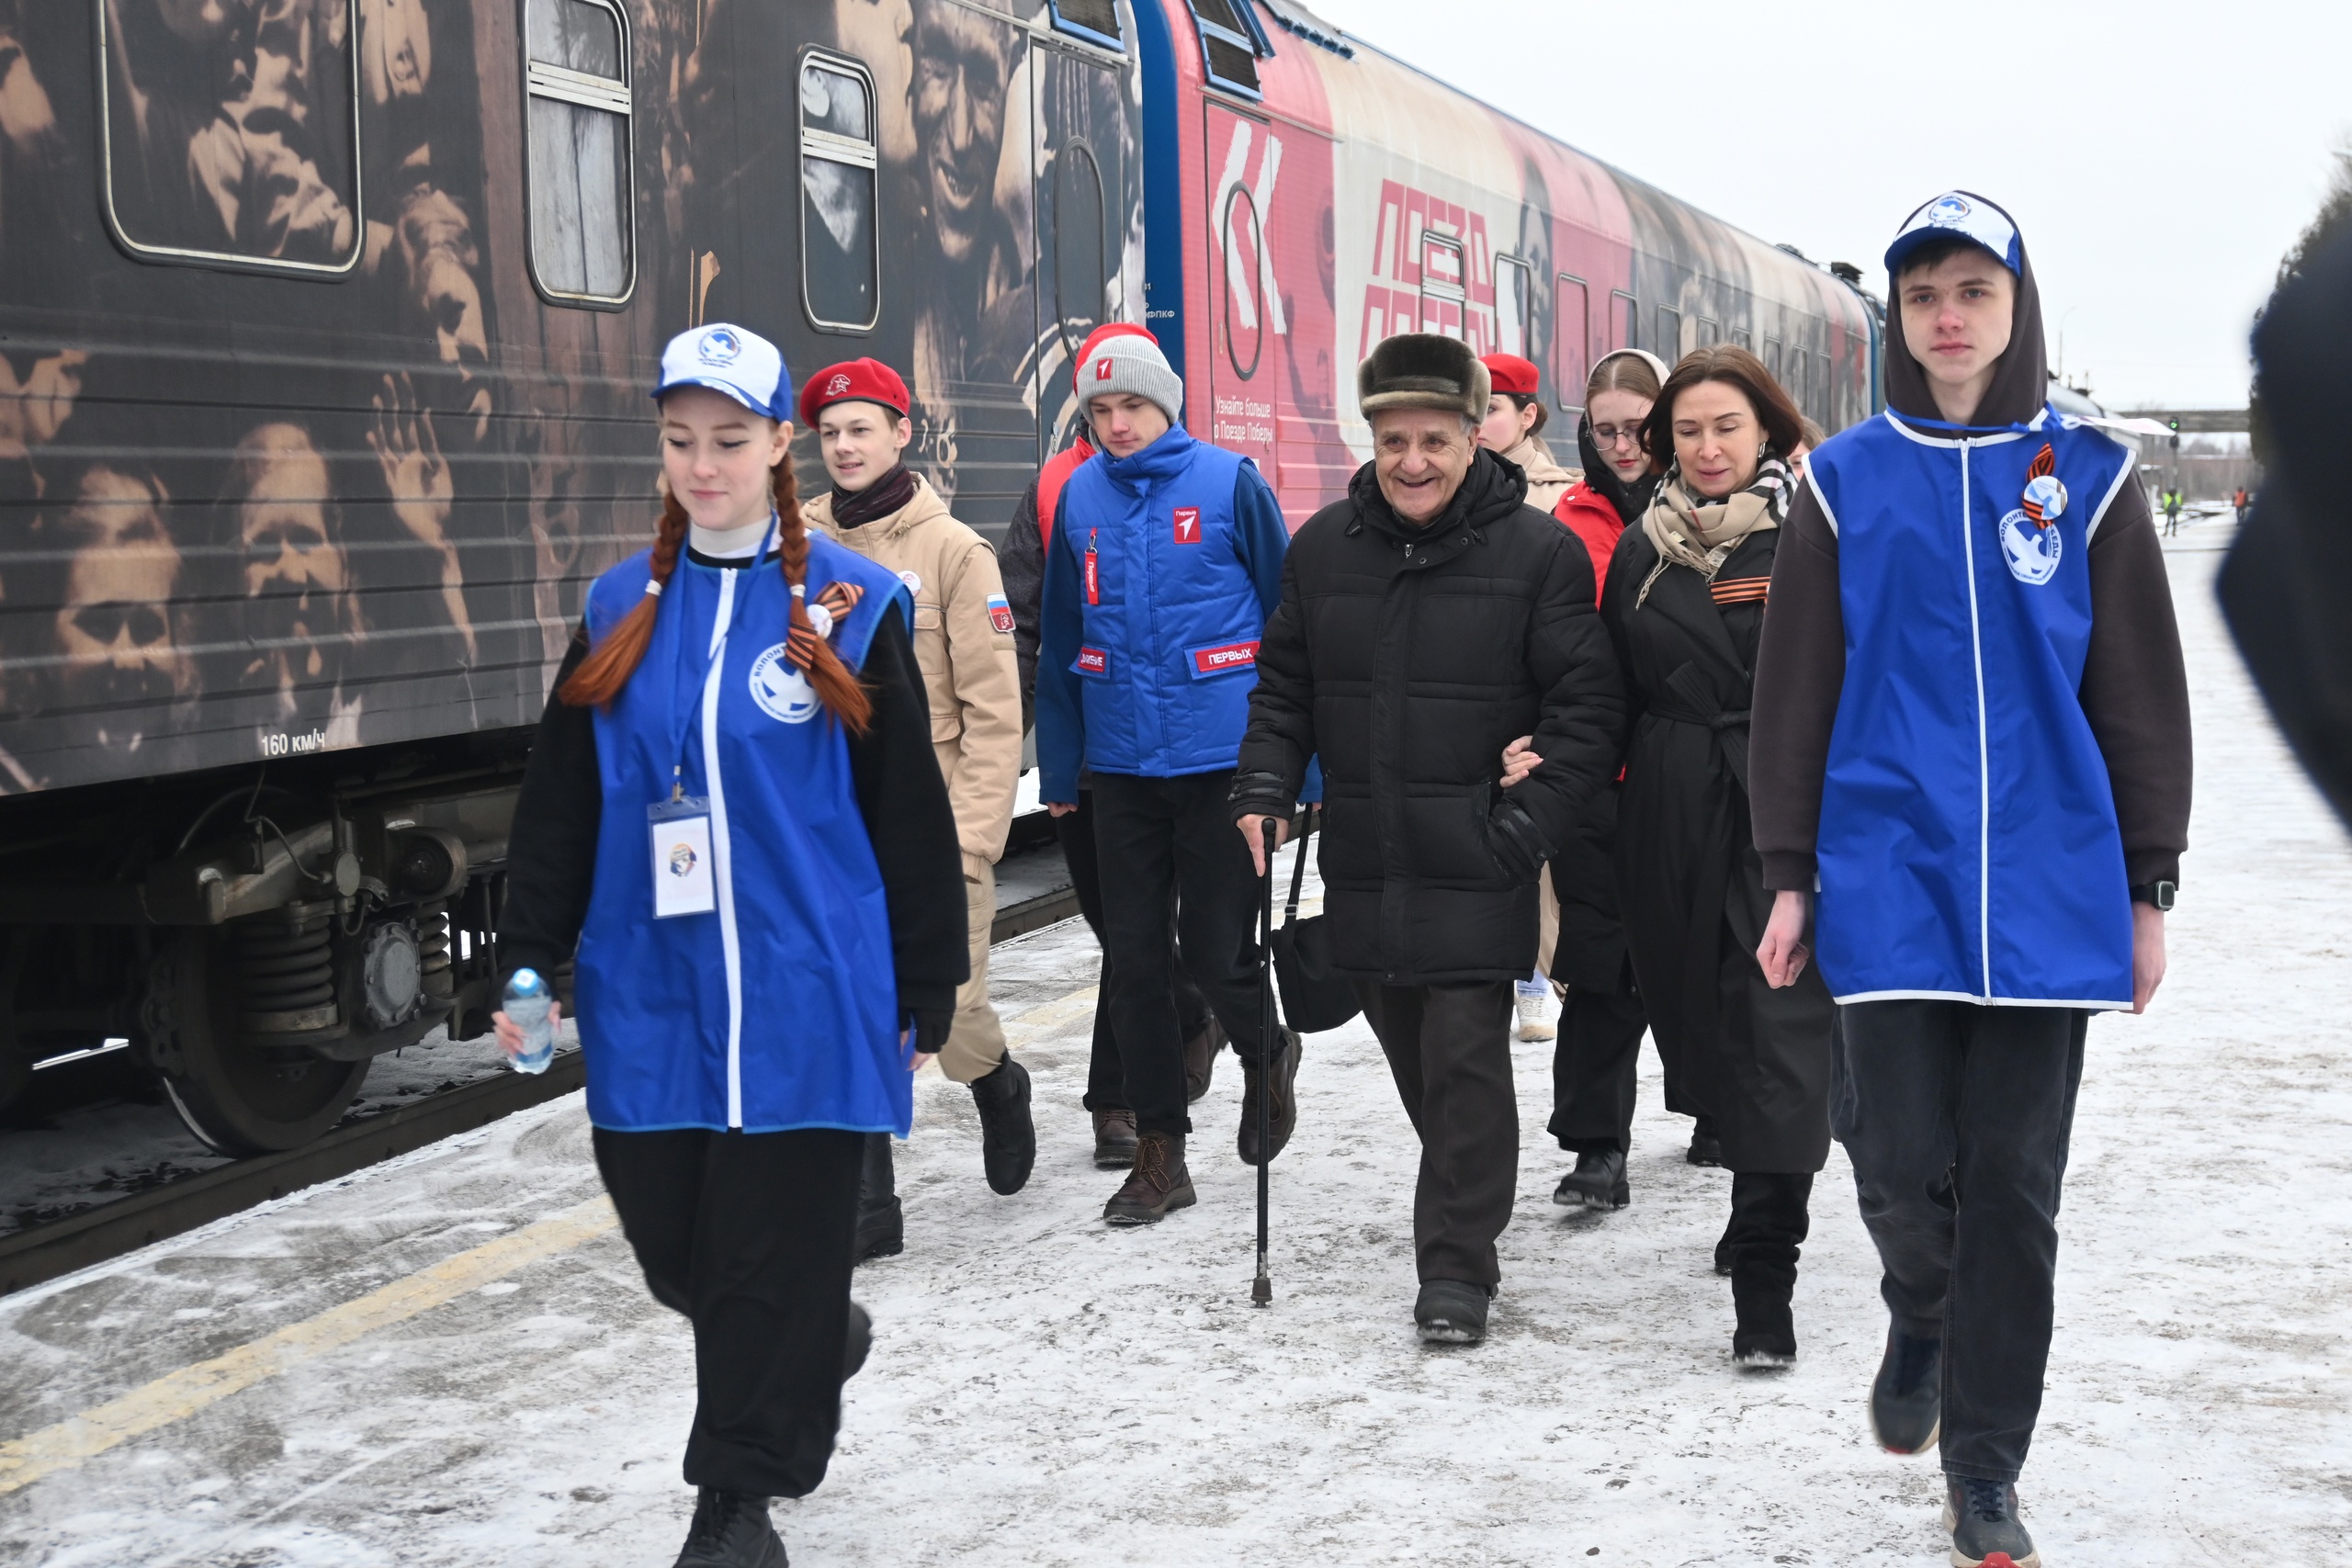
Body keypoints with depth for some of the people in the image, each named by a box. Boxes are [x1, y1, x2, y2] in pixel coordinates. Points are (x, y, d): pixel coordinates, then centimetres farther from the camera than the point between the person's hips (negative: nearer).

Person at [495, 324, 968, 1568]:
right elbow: (559, 804, 11)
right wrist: (528, 960, 4)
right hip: (650, 998, 4)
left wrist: (927, 995, 1)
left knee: (774, 1254, 0)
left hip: (805, 992, -3)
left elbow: (912, 815, 1)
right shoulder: (622, 610, 8)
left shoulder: (853, 608, -2)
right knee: (670, 1243, 8)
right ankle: (821, 1338, 38)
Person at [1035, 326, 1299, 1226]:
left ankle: (1266, 1058, 32)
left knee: (1216, 949, -1)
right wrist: (1058, 768, 11)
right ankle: (1158, 1150, 18)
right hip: (1120, 763, 4)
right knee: (1134, 958, 7)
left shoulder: (1230, 484, -5)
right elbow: (1059, 641, 12)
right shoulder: (1079, 497, 6)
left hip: (1220, 755, -4)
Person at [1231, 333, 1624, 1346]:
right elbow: (1284, 687, 17)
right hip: (1365, 869, 5)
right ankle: (1464, 1214, 35)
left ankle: (1457, 1268, 4)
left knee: (1466, 1061, -6)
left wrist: (1527, 827, -13)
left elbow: (1589, 705, -6)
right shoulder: (1323, 548, 8)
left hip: (1475, 874, -5)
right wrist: (1265, 788, 2)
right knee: (1412, 1061, 15)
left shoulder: (1537, 551, -6)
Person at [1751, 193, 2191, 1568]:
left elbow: (2143, 693, 6)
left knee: (2014, 1185, 5)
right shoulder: (1848, 481, 5)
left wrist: (2149, 887, 4)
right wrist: (1790, 876, 3)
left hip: (2049, 886, 0)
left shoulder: (2086, 476, 4)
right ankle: (1922, 1320, 31)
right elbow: (1797, 690, 6)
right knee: (1901, 1164, -4)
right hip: (1890, 877, 0)